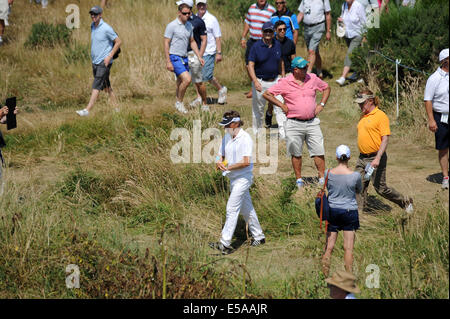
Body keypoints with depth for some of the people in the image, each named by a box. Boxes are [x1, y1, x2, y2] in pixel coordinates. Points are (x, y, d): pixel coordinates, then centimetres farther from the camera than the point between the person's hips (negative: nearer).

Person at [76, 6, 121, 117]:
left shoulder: (106, 28, -14)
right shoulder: (92, 26, 11)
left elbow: (118, 42, -10)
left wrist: (109, 56, -15)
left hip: (104, 62, -9)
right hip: (95, 62, 9)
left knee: (96, 86, -14)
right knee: (106, 86, 13)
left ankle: (87, 110, -21)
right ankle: (116, 107, 22)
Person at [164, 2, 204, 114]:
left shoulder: (189, 25, 9)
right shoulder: (172, 26, -12)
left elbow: (192, 42, 20)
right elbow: (166, 43, -11)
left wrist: (199, 57, 14)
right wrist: (168, 61, -16)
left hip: (184, 58, 7)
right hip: (175, 57, -7)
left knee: (181, 83, 11)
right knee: (187, 79, -19)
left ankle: (178, 104, 23)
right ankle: (179, 102, -4)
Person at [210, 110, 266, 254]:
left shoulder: (245, 138, -16)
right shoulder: (227, 137, 9)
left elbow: (246, 162, -23)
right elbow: (221, 155, 17)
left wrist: (228, 167, -18)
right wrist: (219, 163, -6)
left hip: (243, 178, -9)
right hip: (233, 178, 9)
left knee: (232, 209, -12)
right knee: (246, 209, 16)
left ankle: (225, 244, -14)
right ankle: (258, 237, 28)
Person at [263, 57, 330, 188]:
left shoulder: (313, 79, 5)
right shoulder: (285, 83, -5)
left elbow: (326, 88, 21)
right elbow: (267, 94, -2)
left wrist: (321, 104, 10)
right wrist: (282, 105, -4)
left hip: (312, 122, 2)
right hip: (294, 123, -2)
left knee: (319, 151, -2)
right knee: (296, 153, 6)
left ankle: (322, 178, 6)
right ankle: (299, 179, 18)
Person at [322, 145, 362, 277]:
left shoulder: (328, 173, -7)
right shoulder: (355, 175, -13)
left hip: (332, 210, 2)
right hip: (349, 211, -2)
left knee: (329, 246, 8)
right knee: (348, 248, 3)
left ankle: (325, 275, 11)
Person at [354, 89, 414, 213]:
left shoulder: (381, 116, -13)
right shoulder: (363, 116, 12)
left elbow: (385, 139, -18)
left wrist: (377, 158, -26)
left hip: (375, 158, -7)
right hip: (362, 158, 7)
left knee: (380, 188, 0)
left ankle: (405, 202, 19)